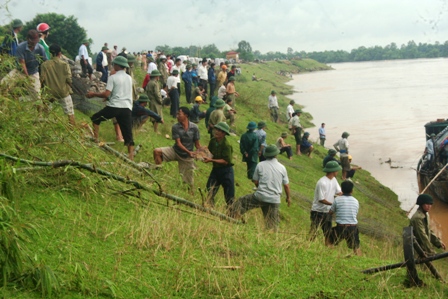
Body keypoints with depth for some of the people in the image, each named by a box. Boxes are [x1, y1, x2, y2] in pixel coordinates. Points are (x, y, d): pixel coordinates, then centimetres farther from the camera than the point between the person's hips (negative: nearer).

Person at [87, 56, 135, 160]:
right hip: (127, 108, 5)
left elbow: (106, 94, -11)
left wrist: (94, 94, 1)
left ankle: (95, 139, 16)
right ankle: (131, 157, -2)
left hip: (114, 106, -5)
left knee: (95, 118, 20)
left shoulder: (113, 78, -5)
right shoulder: (129, 78, 14)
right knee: (128, 135, 4)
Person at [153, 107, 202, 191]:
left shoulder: (194, 128, -11)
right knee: (157, 151, -21)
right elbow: (178, 143, -16)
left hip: (187, 156, -1)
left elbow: (197, 144, -4)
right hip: (175, 151, 1)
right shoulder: (175, 127, -11)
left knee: (189, 182, 2)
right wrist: (188, 151, -30)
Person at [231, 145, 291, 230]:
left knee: (241, 202, 17)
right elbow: (286, 185, 8)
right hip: (275, 200, 2)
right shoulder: (282, 168, 2)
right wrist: (288, 197, 23)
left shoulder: (260, 165, -3)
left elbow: (255, 182, 3)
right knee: (272, 223, 10)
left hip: (260, 196, -2)